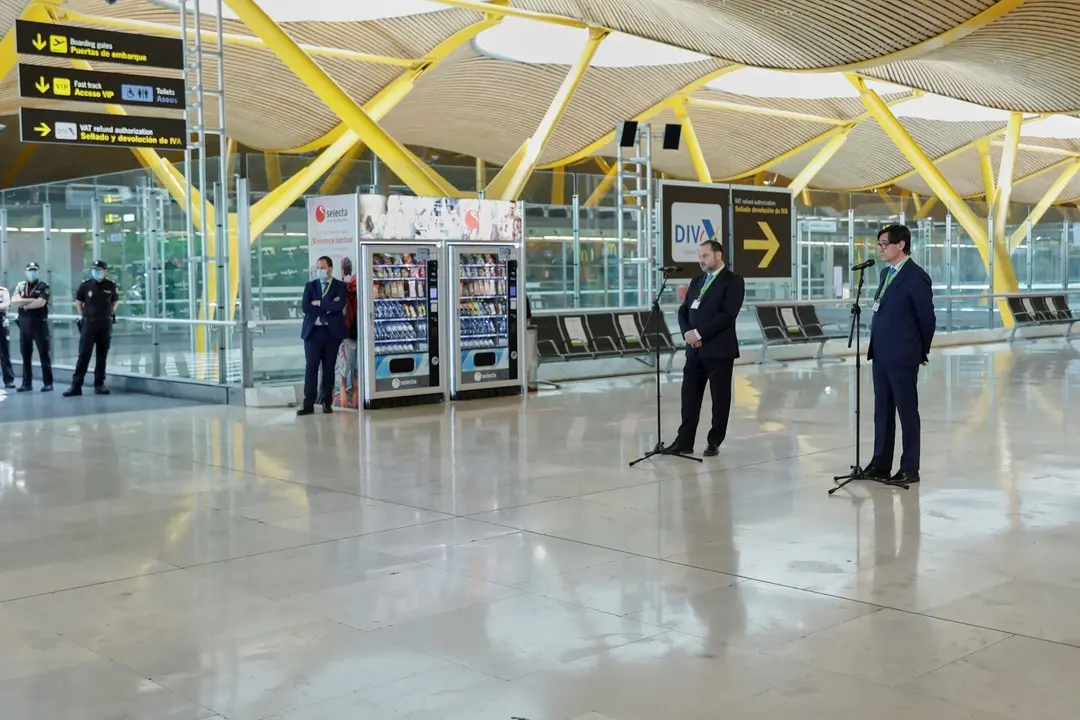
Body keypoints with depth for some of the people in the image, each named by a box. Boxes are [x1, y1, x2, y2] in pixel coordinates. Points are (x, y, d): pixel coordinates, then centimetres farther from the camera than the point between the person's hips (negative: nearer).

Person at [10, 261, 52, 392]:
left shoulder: (44, 286, -2)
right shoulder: (20, 286, 11)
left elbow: (41, 303, -17)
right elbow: (14, 302, -5)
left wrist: (24, 304, -6)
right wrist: (31, 300, -15)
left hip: (39, 323, -4)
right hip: (24, 324, 4)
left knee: (44, 353, -1)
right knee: (25, 354, 7)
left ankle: (48, 383, 1)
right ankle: (26, 383, 12)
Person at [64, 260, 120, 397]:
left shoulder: (111, 286, 0)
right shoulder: (85, 285, -2)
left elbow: (115, 301, 17)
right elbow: (78, 301, 14)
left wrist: (110, 314, 9)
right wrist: (83, 316, 10)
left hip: (105, 324, 1)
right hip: (89, 324, -1)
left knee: (102, 356, 6)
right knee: (83, 355, -4)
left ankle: (99, 384, 13)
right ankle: (76, 385, -3)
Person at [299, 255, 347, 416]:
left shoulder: (340, 286, 4)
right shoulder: (310, 286, 11)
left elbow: (339, 306, -14)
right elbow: (305, 307, -4)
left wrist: (319, 303, -9)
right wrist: (328, 307, -11)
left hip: (332, 332, -1)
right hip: (313, 331, 1)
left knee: (329, 368, 4)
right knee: (311, 367, -3)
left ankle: (327, 402, 11)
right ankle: (308, 404, -2)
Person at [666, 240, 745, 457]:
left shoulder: (733, 281, -6)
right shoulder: (696, 281, 16)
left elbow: (727, 315, -17)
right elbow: (684, 310, 13)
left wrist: (699, 333, -18)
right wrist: (687, 333, -7)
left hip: (719, 349, -6)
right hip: (695, 349, 6)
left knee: (720, 398, 4)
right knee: (690, 395, 6)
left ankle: (714, 442, 13)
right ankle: (684, 441, 11)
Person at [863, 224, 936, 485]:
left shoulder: (916, 277, -13)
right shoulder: (886, 273, 13)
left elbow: (927, 318, -9)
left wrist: (922, 351, 2)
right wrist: (876, 348, 14)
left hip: (902, 357, -8)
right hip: (881, 355, 8)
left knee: (907, 412, 1)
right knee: (882, 412, 13)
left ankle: (910, 469, 9)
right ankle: (881, 464, 22)